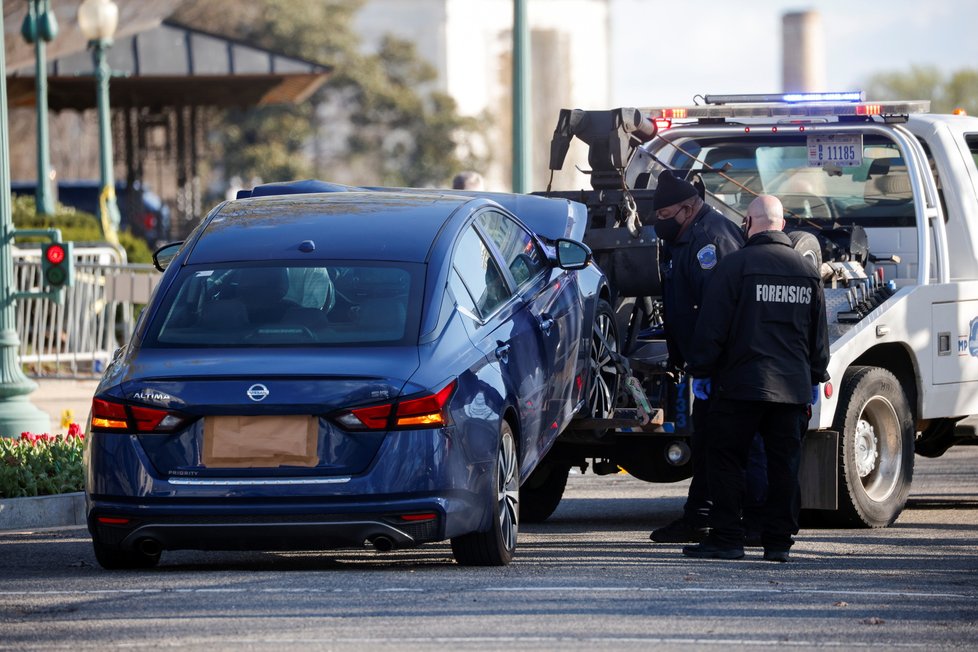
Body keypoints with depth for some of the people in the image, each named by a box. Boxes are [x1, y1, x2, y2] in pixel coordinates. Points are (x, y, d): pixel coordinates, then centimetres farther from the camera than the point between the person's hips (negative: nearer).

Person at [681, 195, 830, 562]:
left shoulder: (735, 266, -7)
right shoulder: (807, 271, 10)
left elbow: (712, 326, -7)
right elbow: (819, 335, 16)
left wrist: (702, 370, 1)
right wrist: (815, 377, 24)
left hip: (741, 383, -4)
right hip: (793, 387, 4)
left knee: (727, 461, 2)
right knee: (784, 464, 7)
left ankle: (726, 538, -2)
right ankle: (779, 541, 6)